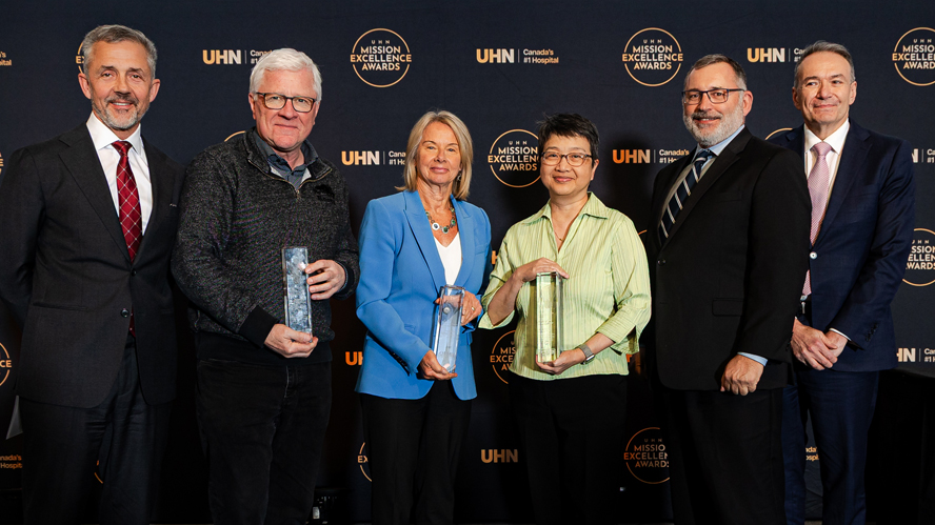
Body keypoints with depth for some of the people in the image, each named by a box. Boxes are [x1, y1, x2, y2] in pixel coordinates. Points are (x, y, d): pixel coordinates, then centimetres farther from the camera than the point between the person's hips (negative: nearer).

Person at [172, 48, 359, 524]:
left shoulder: (330, 181, 15)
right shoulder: (218, 168, -3)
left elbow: (350, 253, 25)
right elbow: (192, 259, -12)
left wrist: (342, 272, -2)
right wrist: (262, 329, -19)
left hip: (311, 364, 5)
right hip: (237, 359, -5)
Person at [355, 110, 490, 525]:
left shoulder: (476, 220, 12)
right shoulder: (385, 212, -2)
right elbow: (369, 301, -8)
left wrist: (474, 302, -5)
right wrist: (417, 355, -20)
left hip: (455, 380, 4)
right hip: (395, 378, -4)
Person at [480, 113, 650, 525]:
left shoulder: (616, 227, 1)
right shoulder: (519, 234, 10)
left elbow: (637, 305, -6)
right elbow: (494, 316, 10)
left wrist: (583, 351, -16)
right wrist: (518, 277, -9)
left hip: (595, 383, -3)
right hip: (530, 384, 3)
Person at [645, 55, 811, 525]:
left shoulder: (773, 166, -5)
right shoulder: (670, 176, 20)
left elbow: (782, 269, -14)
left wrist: (754, 354, -20)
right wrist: (649, 342, 14)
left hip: (734, 372, -7)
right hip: (672, 370, 8)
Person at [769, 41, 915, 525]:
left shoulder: (889, 157, 2)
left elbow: (891, 254, -5)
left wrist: (840, 333, -12)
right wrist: (791, 326, -9)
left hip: (849, 344, -1)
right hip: (776, 337, 1)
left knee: (845, 473, 9)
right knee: (780, 470, 8)